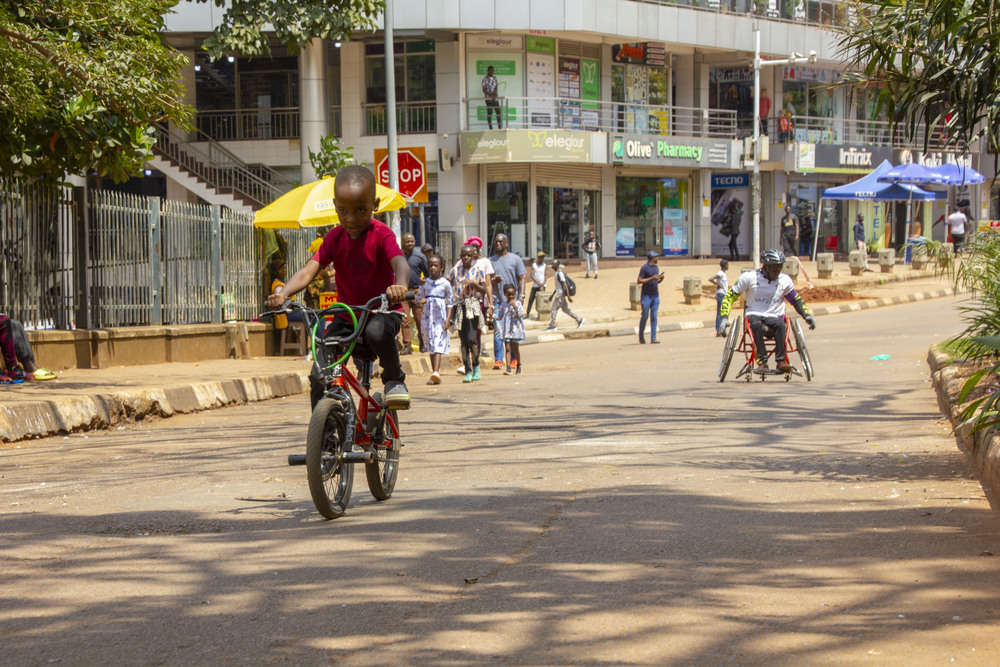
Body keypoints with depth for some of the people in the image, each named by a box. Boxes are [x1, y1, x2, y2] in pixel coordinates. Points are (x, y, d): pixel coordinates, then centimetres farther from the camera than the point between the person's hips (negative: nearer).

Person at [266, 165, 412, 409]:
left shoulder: (381, 235, -14)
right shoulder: (334, 238, -4)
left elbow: (400, 263, -33)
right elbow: (308, 270, -15)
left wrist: (400, 286, -58)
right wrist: (283, 293, -36)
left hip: (381, 310, -4)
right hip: (347, 315, 4)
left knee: (377, 331, -40)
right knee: (318, 376, -10)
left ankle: (395, 380, -12)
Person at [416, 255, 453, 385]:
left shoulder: (445, 283, 0)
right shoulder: (424, 283, 8)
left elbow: (450, 302, 2)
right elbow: (419, 298, 13)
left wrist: (448, 319, -6)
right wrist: (421, 301, -11)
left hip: (440, 318, -4)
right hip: (427, 317, 4)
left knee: (438, 345, -15)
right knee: (430, 345, 8)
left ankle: (436, 373, -28)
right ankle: (435, 374, 15)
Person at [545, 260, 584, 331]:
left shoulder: (560, 273, -18)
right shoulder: (557, 273, 14)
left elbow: (565, 285, -21)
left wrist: (568, 296, -23)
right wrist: (552, 295, 26)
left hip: (561, 293, -10)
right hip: (558, 292, 10)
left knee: (554, 308, -5)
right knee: (565, 309, 12)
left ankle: (552, 326, -1)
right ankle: (579, 320, 15)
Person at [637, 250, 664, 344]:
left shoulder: (656, 268, 15)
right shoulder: (644, 268, -8)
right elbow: (639, 281, -12)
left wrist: (661, 278, 2)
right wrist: (652, 278, -19)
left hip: (655, 296, 6)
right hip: (646, 296, -6)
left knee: (654, 317, 1)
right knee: (645, 316, -3)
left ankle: (653, 338, 1)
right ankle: (641, 336, 14)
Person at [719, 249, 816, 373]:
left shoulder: (785, 280, 6)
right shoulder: (749, 277, -2)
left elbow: (797, 301, 20)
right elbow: (730, 297, 2)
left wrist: (807, 316, 4)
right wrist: (724, 318, -9)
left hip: (775, 317, 2)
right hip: (754, 315, -2)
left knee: (780, 324, -35)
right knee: (757, 325, -38)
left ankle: (781, 361, -32)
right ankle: (762, 361, -35)